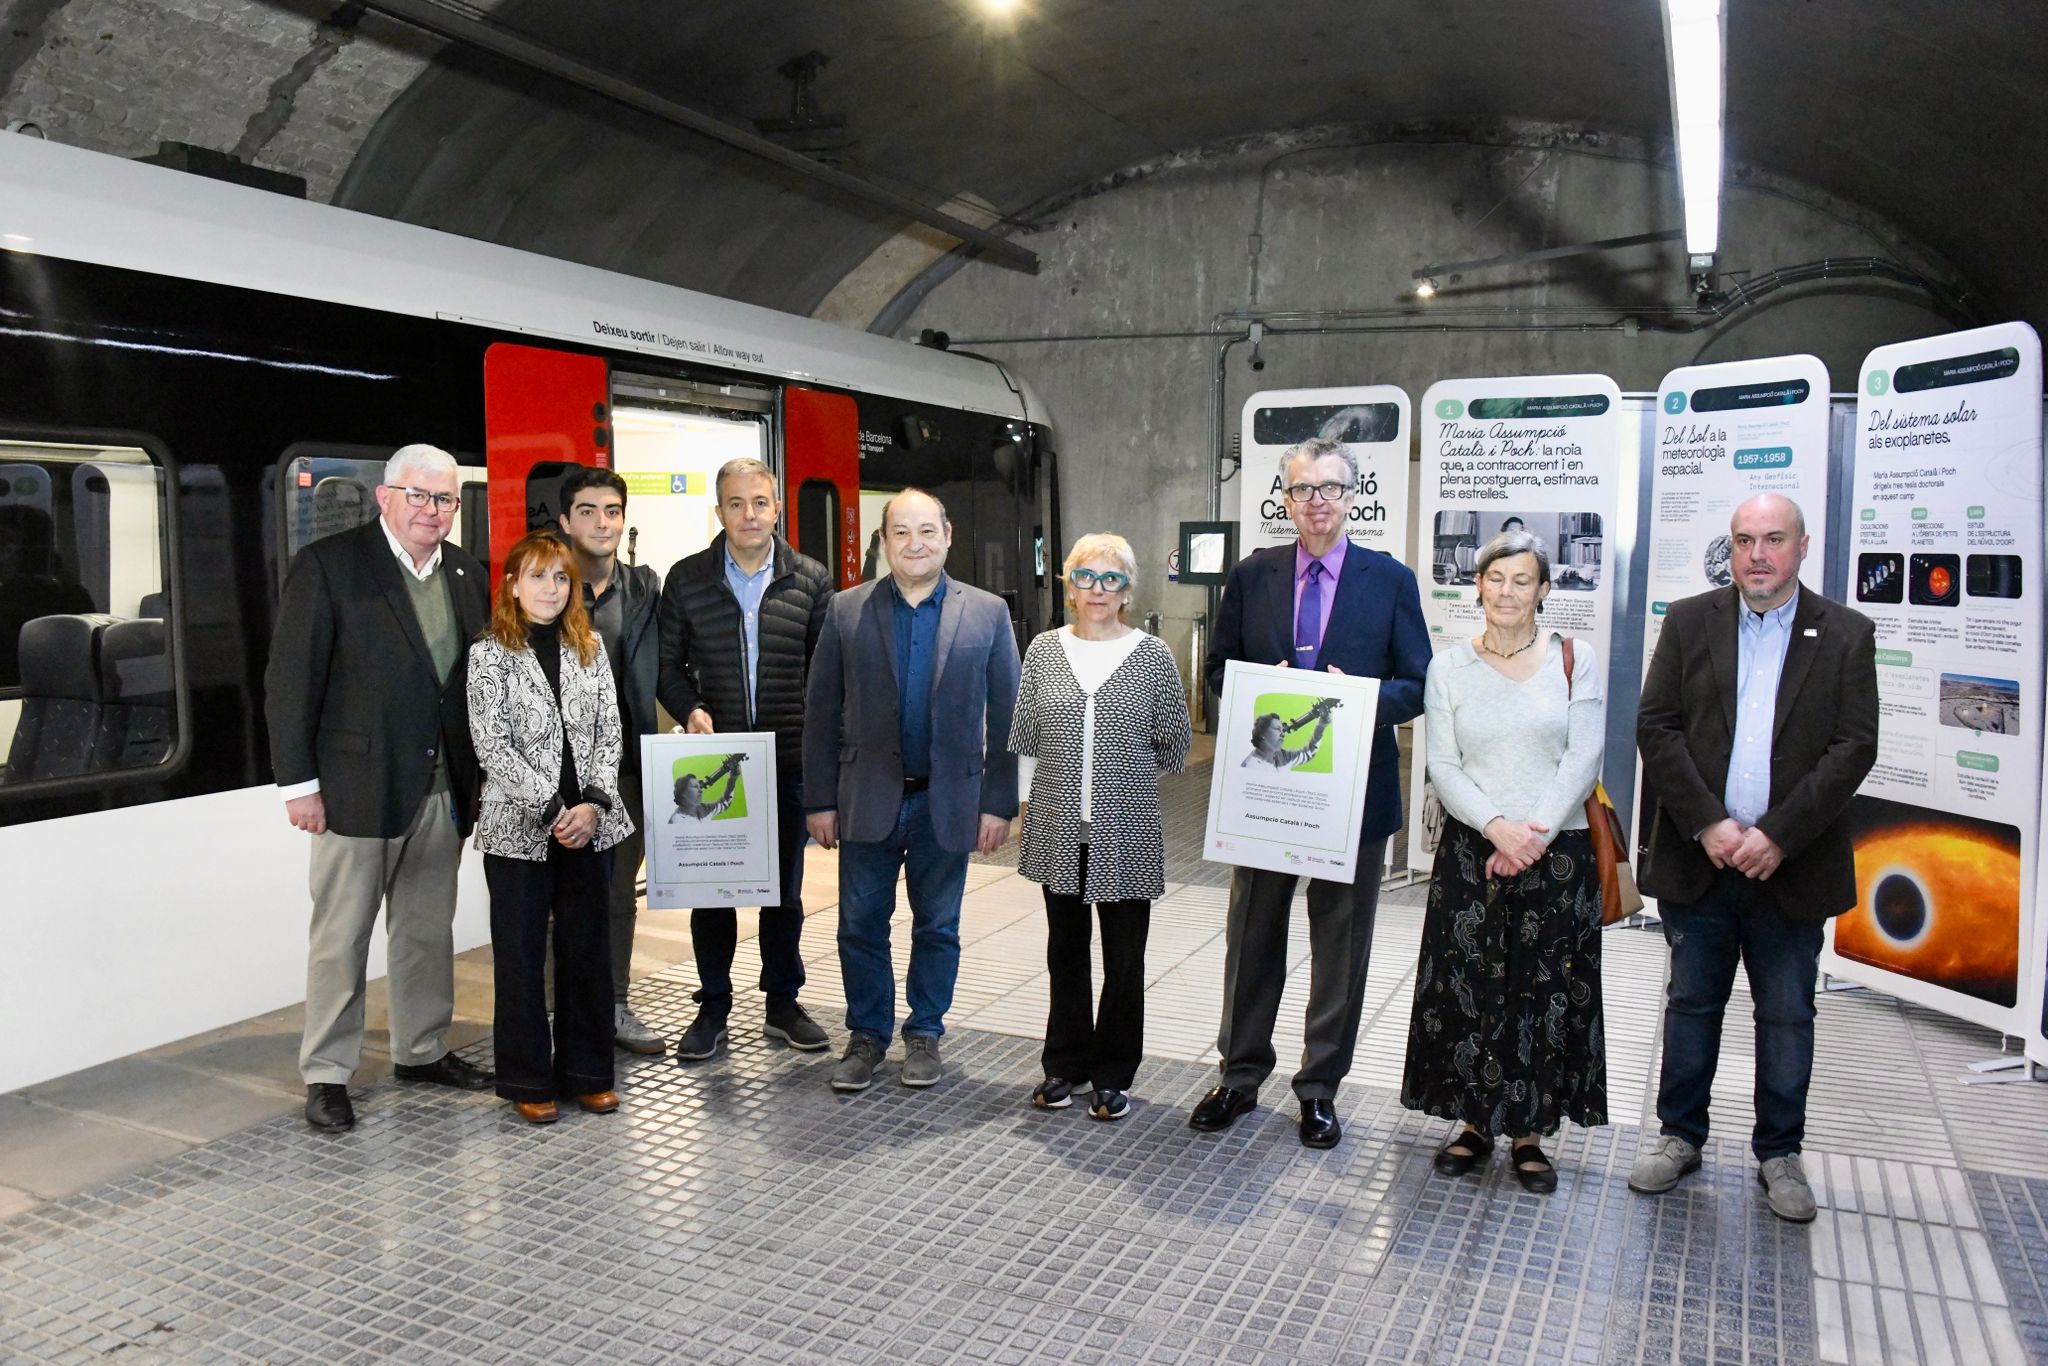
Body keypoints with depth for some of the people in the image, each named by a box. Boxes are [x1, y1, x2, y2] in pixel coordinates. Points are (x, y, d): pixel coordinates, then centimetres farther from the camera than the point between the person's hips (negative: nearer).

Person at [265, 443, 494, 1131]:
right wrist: (298, 782, -11)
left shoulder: (466, 574, 9)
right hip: (358, 785, -5)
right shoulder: (327, 564, -7)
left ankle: (422, 1050, 31)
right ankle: (326, 1075, 18)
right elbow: (290, 680, -9)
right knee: (341, 937, 5)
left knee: (429, 931, 16)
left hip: (442, 789, 5)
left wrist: (479, 777, 7)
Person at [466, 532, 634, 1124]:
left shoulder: (589, 647, 8)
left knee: (587, 948, 9)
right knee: (521, 955, 5)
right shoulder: (489, 654, -2)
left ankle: (587, 1072, 21)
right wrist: (552, 809, -15)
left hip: (586, 824, 3)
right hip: (519, 828, -3)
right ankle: (528, 1081, 18)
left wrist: (593, 804, -9)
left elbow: (609, 732, 4)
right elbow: (492, 745, -9)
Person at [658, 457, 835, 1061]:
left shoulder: (811, 580, 3)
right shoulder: (687, 579, 2)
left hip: (788, 759, 1)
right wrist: (689, 710, -11)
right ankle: (713, 1009, 21)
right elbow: (668, 665, 7)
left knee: (784, 889, 11)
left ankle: (782, 1004, 26)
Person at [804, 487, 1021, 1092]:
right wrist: (821, 800, -1)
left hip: (947, 801, 0)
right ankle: (867, 1034, 26)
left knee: (937, 928, 12)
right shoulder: (846, 610, 0)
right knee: (860, 926, 8)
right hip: (868, 799, 1)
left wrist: (999, 804, -4)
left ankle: (924, 1033, 29)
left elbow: (1005, 718, 0)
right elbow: (822, 713, 2)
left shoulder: (987, 613, -1)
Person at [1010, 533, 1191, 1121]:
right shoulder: (1044, 651, 4)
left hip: (1127, 831, -2)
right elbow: (1024, 737, 8)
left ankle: (1113, 1075, 22)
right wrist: (1029, 796, 5)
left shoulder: (1153, 655, -2)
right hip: (1058, 829, 2)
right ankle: (1066, 1065, 29)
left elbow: (1175, 743, 4)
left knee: (1124, 958, 7)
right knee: (1065, 951, 15)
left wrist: (1127, 776, 5)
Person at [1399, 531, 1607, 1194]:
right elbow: (1442, 765, -1)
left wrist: (1535, 836, -12)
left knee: (1546, 993, 5)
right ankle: (1474, 1121, 21)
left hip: (1556, 852, 0)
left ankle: (1529, 1132, 19)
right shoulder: (1449, 665, 4)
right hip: (1472, 849, 1)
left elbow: (1584, 757, -4)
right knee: (1467, 989, 4)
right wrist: (1496, 827, -14)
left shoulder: (1574, 659, 2)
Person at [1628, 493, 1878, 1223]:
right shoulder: (1689, 622, 4)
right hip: (1699, 860, 1)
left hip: (1791, 864, 0)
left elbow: (1854, 746, -5)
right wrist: (1708, 824, -12)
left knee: (1788, 1015, 10)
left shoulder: (1846, 634, 2)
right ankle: (1680, 1136, 25)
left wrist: (1777, 835, -14)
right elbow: (1655, 729, -3)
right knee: (1691, 1004, 11)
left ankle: (1779, 1153, 25)